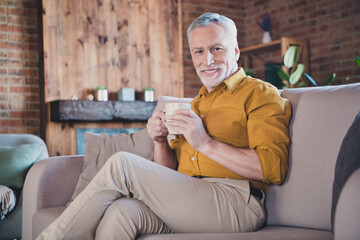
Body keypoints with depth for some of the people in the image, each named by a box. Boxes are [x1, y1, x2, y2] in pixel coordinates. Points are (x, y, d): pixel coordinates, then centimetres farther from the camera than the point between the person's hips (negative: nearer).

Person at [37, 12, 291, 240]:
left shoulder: (260, 94, 6)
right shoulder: (196, 105, 27)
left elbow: (274, 167, -11)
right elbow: (169, 175, 24)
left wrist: (206, 143, -16)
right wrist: (161, 141, 3)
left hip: (236, 202, -6)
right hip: (186, 201, 6)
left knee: (122, 164, -17)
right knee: (121, 211, -27)